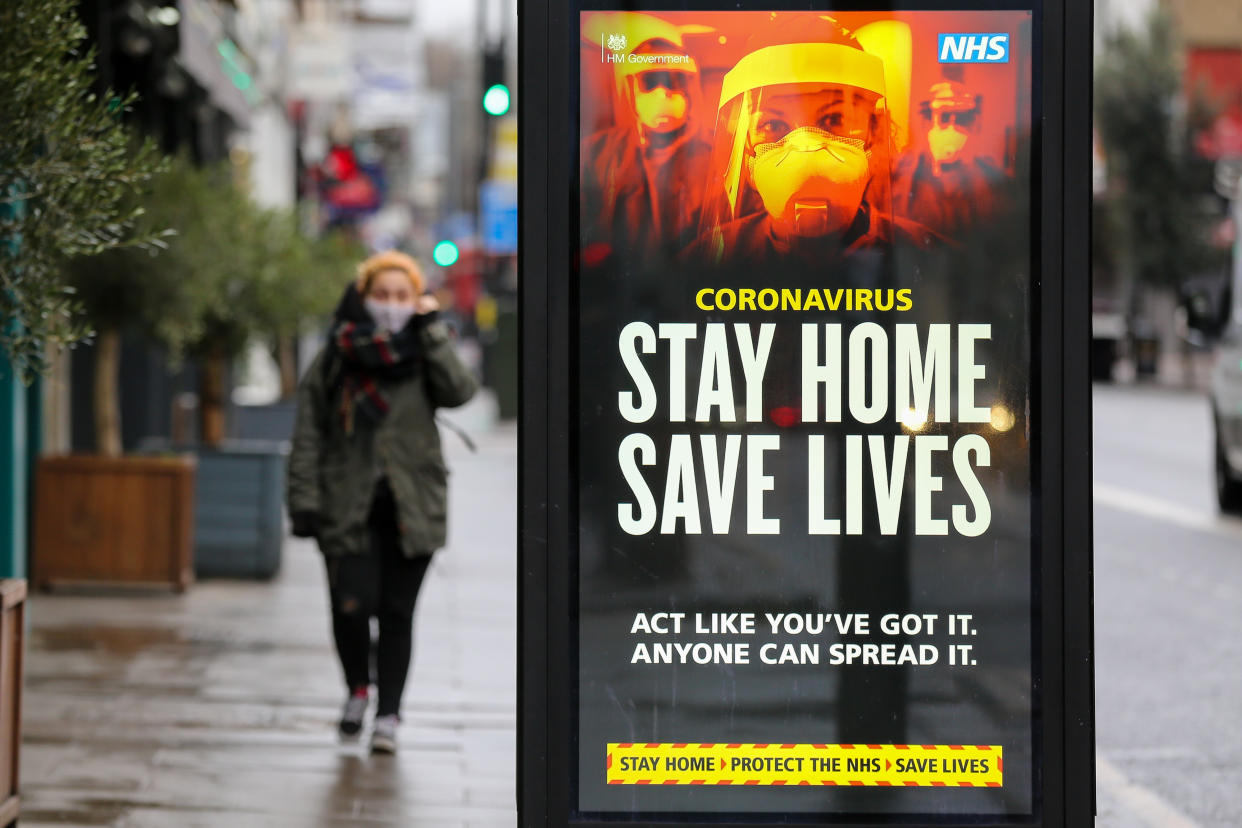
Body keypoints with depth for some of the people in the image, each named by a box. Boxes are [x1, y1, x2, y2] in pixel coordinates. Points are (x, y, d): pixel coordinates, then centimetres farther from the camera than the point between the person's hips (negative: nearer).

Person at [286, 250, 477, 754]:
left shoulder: (423, 355, 8)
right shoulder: (336, 358, 6)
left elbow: (458, 391, -13)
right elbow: (308, 435, 4)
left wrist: (431, 330, -10)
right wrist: (304, 502, -4)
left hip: (411, 509, 1)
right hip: (349, 507, -1)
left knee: (397, 612, 1)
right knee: (351, 605, -11)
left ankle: (388, 714, 12)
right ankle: (358, 688, 16)